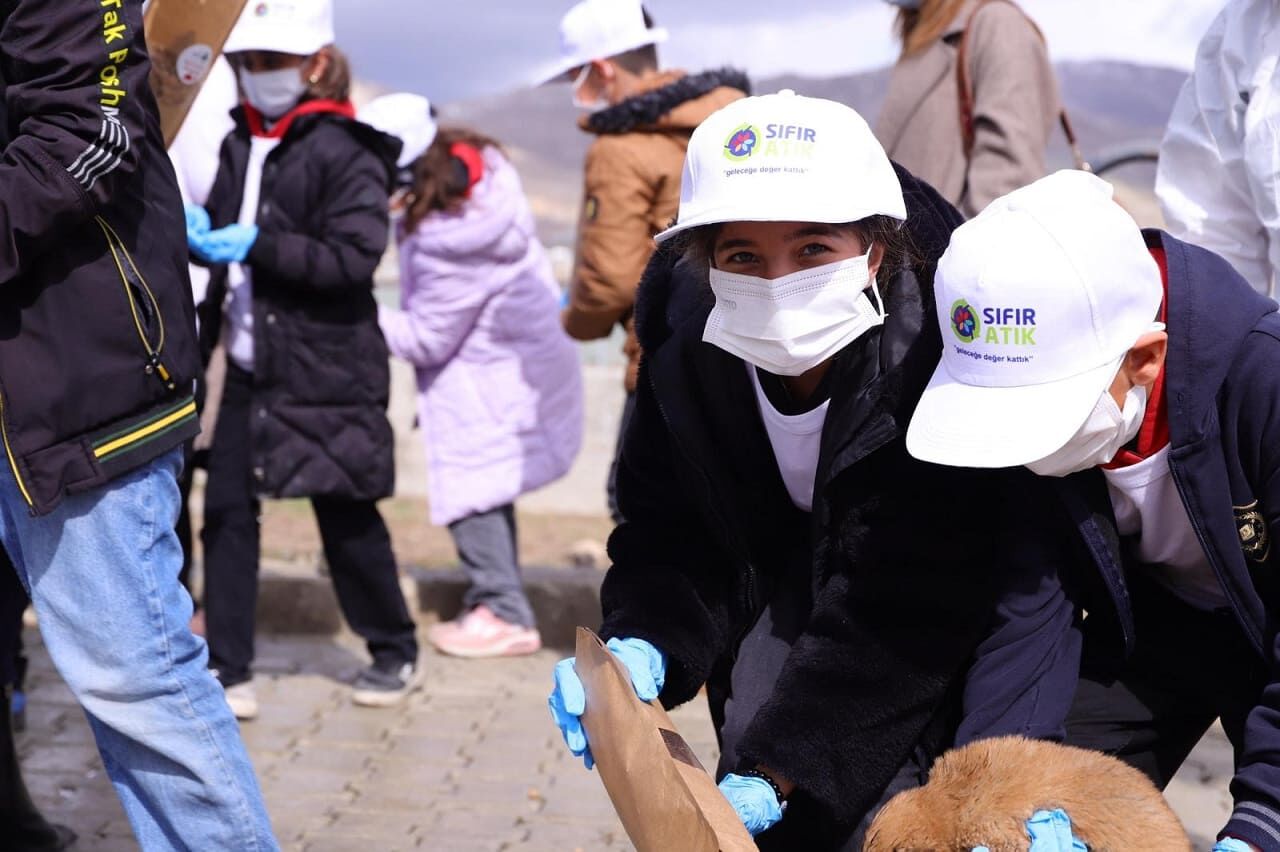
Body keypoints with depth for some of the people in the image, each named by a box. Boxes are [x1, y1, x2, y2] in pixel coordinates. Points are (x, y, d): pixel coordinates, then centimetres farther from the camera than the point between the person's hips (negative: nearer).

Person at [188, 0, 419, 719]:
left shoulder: (346, 151, -10)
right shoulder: (241, 143, 10)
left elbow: (355, 256, -18)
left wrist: (257, 244, -25)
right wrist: (199, 231, -5)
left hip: (327, 368, -6)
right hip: (249, 363, 6)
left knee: (346, 514, 5)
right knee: (227, 510, 0)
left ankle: (396, 652, 25)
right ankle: (229, 670, 8)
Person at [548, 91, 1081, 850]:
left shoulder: (941, 352, -34)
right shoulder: (686, 337, -19)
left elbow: (899, 612, -30)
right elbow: (673, 532, -9)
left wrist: (778, 765, -32)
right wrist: (643, 648, -29)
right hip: (799, 576, 4)